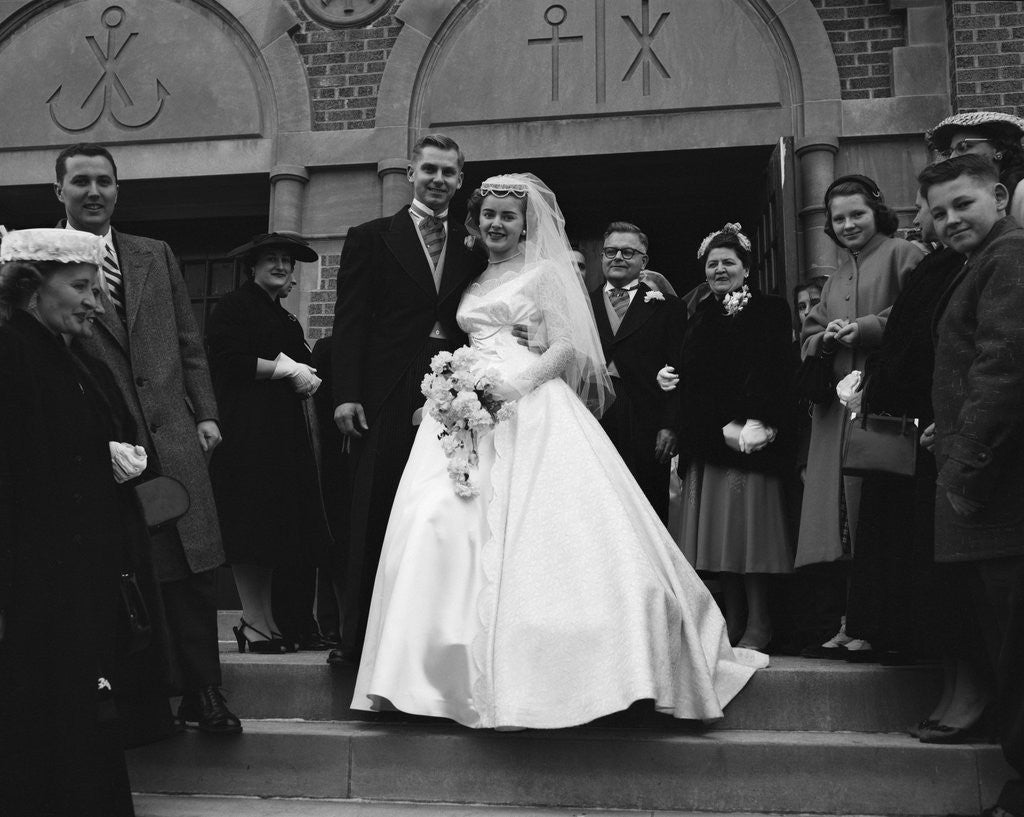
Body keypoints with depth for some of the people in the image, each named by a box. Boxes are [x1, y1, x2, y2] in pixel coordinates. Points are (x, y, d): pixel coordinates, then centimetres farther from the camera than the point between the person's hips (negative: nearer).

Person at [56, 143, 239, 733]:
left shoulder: (156, 256, 13)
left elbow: (189, 344, 14)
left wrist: (206, 414, 6)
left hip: (174, 440, 3)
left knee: (193, 574, 4)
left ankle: (203, 697, 16)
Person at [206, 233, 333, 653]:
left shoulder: (286, 318, 23)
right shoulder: (233, 307, -2)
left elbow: (302, 373, 25)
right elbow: (226, 360, -15)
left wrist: (305, 374, 1)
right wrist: (285, 368, -11)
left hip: (285, 433, 8)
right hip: (246, 428, -8)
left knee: (278, 525, 6)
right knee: (251, 524, -7)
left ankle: (269, 619, 12)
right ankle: (254, 623, -3)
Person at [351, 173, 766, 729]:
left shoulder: (544, 273, 8)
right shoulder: (473, 283, 24)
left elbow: (566, 347, -2)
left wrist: (514, 382, -17)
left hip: (530, 408, -5)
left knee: (534, 532, -15)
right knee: (442, 523, -11)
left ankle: (534, 674, -10)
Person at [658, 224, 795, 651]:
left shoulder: (769, 311, 0)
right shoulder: (701, 316, 19)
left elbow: (776, 374, -9)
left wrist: (751, 424, -20)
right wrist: (670, 378, -2)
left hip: (750, 436, -6)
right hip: (707, 440, 6)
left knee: (749, 526, -6)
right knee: (717, 532, 6)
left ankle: (758, 626, 1)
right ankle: (732, 624, 13)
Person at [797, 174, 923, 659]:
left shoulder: (903, 255, 3)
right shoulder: (835, 280, 26)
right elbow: (808, 338, 21)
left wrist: (867, 328, -14)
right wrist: (827, 337, 0)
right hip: (838, 404, 7)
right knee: (844, 512, 3)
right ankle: (850, 622, 5)